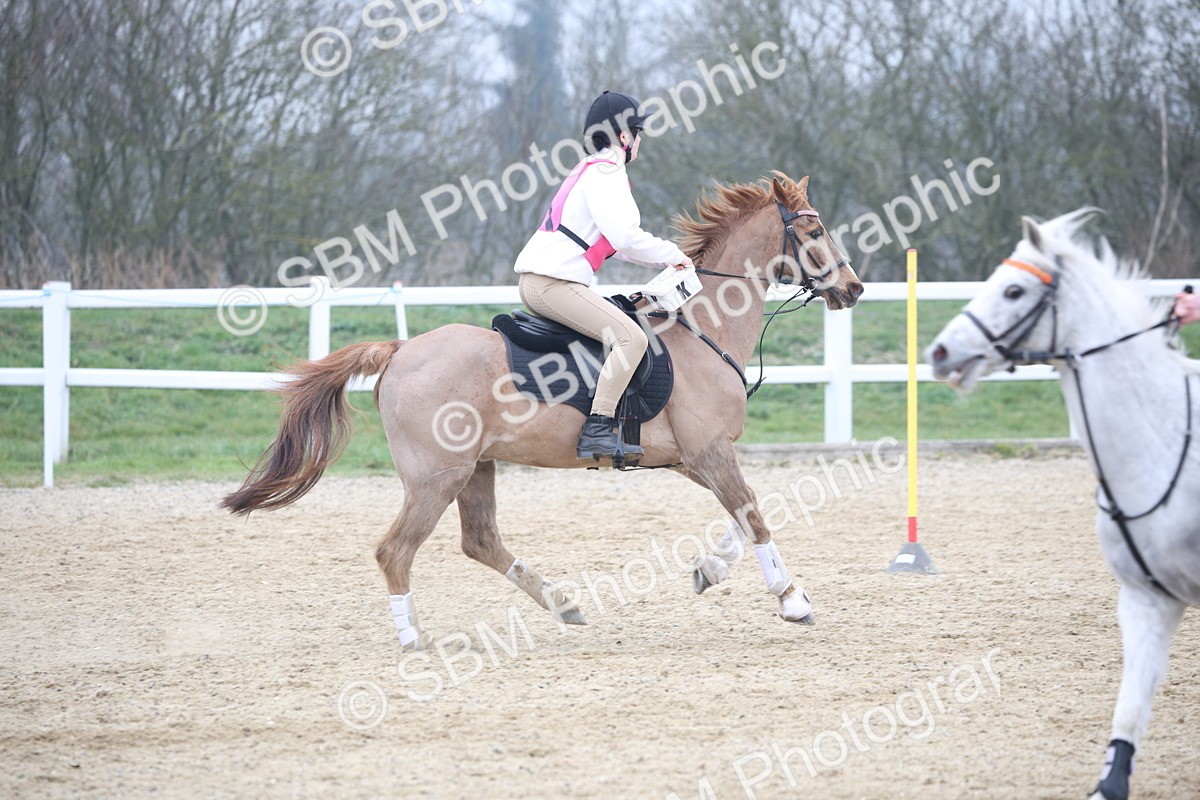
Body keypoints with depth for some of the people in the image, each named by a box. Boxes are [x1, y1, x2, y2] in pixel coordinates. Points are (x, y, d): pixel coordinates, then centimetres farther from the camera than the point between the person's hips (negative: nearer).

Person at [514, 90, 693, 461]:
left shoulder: (589, 171, 22)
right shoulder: (605, 173, -10)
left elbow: (617, 240, 26)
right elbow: (625, 237, -22)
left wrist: (665, 258, 16)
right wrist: (671, 254, -7)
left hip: (539, 281, 11)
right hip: (551, 284, -11)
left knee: (623, 330, 24)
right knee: (630, 337, -21)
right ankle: (596, 430, -28)